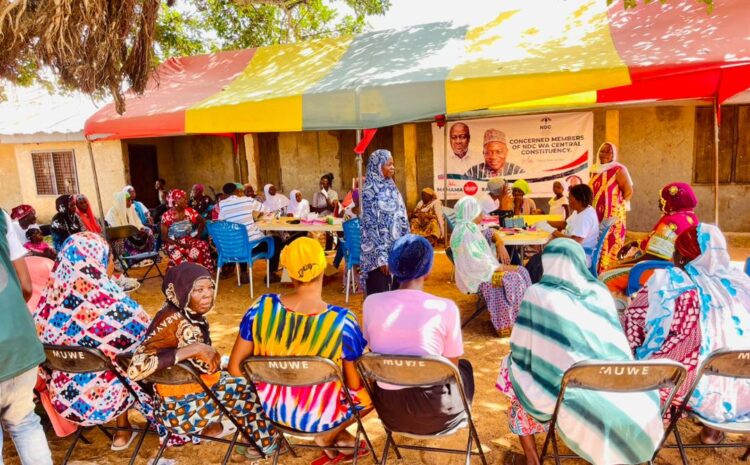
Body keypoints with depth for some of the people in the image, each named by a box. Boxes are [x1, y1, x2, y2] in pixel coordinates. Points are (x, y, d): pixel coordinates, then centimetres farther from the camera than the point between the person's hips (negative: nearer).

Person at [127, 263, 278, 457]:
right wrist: (193, 349, -35)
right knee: (252, 390, 2)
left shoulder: (188, 313, -4)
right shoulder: (173, 322, -27)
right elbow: (136, 368, -38)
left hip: (197, 387, 8)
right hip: (181, 409, -8)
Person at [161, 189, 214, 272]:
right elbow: (164, 237, -6)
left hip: (190, 241, 3)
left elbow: (202, 222, 17)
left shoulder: (190, 211, 2)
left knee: (203, 246, -30)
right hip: (174, 244, -3)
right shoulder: (167, 216, -6)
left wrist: (198, 235, 2)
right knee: (177, 254, -38)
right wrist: (179, 244, -20)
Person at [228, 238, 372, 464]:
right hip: (319, 417, -3)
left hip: (272, 408, 4)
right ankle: (329, 435, 15)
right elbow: (354, 385, -15)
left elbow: (235, 366, -6)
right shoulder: (342, 321, -26)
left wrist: (262, 397, 11)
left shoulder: (262, 307, -18)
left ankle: (339, 439, 30)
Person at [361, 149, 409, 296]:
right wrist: (381, 256, -18)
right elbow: (370, 226, -15)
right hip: (379, 253, -7)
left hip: (397, 251, 7)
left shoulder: (392, 188, 10)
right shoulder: (369, 191, -11)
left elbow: (402, 220, 13)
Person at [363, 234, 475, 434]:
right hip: (432, 414, -2)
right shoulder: (445, 308, -16)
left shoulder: (371, 302, -8)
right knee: (465, 367, 28)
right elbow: (452, 365, -2)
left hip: (387, 410, 3)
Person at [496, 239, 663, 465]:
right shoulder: (601, 293, 7)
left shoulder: (537, 294, -4)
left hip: (564, 398, -4)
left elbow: (521, 353, 2)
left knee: (513, 367, 24)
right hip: (615, 400, 4)